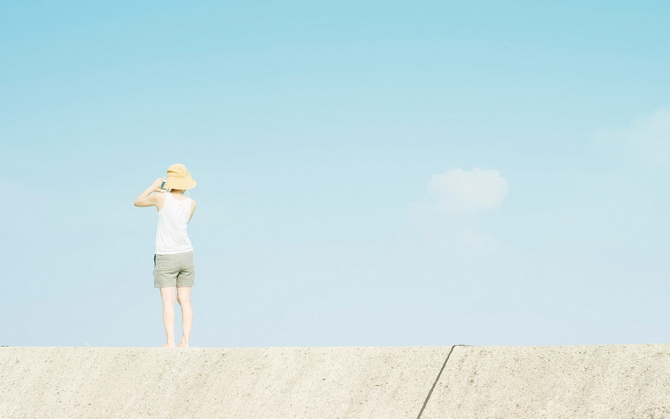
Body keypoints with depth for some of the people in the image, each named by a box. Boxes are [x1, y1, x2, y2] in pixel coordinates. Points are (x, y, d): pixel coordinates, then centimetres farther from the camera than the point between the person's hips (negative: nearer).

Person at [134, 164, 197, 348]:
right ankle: (186, 341, 4)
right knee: (185, 300, 7)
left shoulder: (160, 198, -12)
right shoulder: (191, 203, -2)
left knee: (168, 301, -6)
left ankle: (170, 342, -13)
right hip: (186, 256, 3)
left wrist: (154, 187, 16)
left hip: (166, 257, -3)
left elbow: (137, 202, 6)